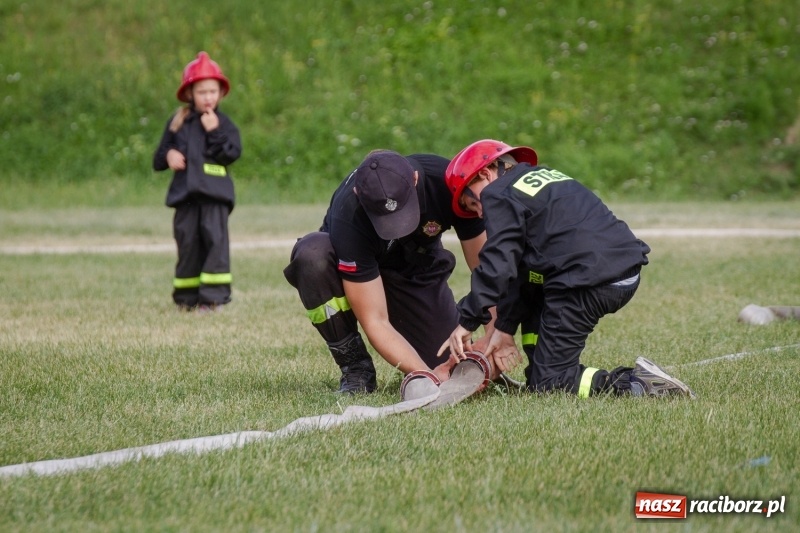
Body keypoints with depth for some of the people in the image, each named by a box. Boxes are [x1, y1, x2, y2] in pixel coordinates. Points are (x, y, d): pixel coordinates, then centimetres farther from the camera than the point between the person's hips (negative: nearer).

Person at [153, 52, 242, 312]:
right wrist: (168, 156, -6)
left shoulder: (223, 123, 5)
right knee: (187, 242, 5)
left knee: (215, 239, -11)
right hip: (185, 192, 3)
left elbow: (232, 153, -9)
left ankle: (214, 295, -10)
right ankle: (187, 296, 13)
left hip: (214, 193, -3)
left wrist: (215, 132, -14)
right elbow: (158, 159, 15)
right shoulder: (177, 123, 12)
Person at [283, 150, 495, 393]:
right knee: (312, 255, -38)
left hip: (418, 270, 2)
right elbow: (375, 322, -35)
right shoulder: (348, 217, -39)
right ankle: (355, 368, -17)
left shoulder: (447, 181, -32)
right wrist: (427, 375, -45)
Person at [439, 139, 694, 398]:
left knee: (548, 385, 0)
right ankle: (541, 374, 23)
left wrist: (467, 322, -3)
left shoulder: (498, 195, 1)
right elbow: (520, 267, 25)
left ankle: (635, 384, -17)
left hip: (588, 281, -9)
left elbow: (497, 267, -10)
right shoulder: (543, 176, 28)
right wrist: (505, 328, 23)